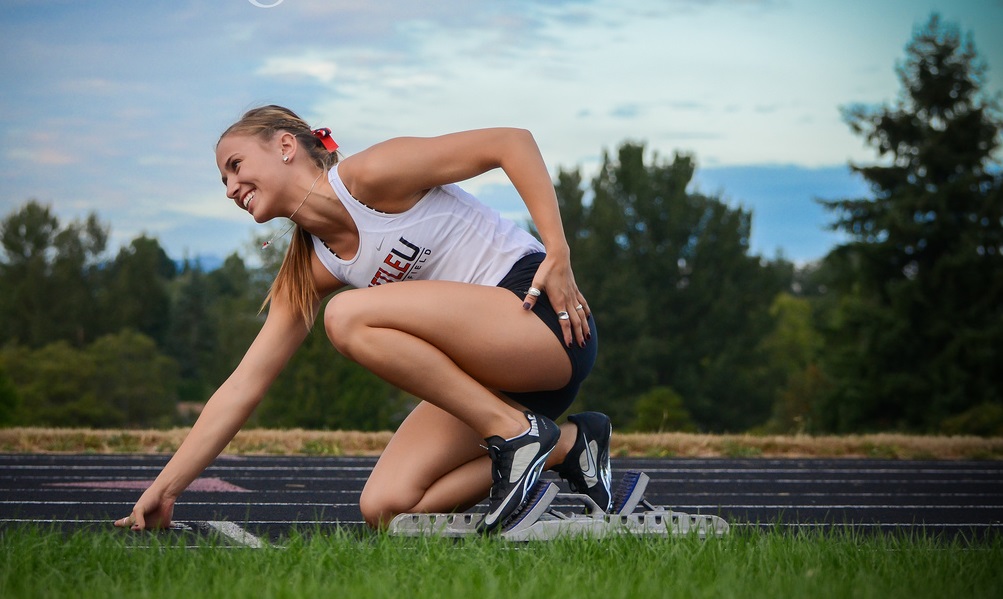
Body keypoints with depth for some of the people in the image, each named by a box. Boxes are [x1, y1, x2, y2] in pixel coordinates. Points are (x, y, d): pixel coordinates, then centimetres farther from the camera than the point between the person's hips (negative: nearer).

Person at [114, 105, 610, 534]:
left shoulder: (369, 175, -11)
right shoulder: (309, 271, 10)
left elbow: (513, 142, -12)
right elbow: (243, 388, 9)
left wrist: (558, 255, -16)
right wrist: (164, 489, 5)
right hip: (488, 371, 8)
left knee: (348, 317, -25)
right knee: (384, 509, -7)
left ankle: (518, 433, -16)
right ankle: (565, 446, 3)